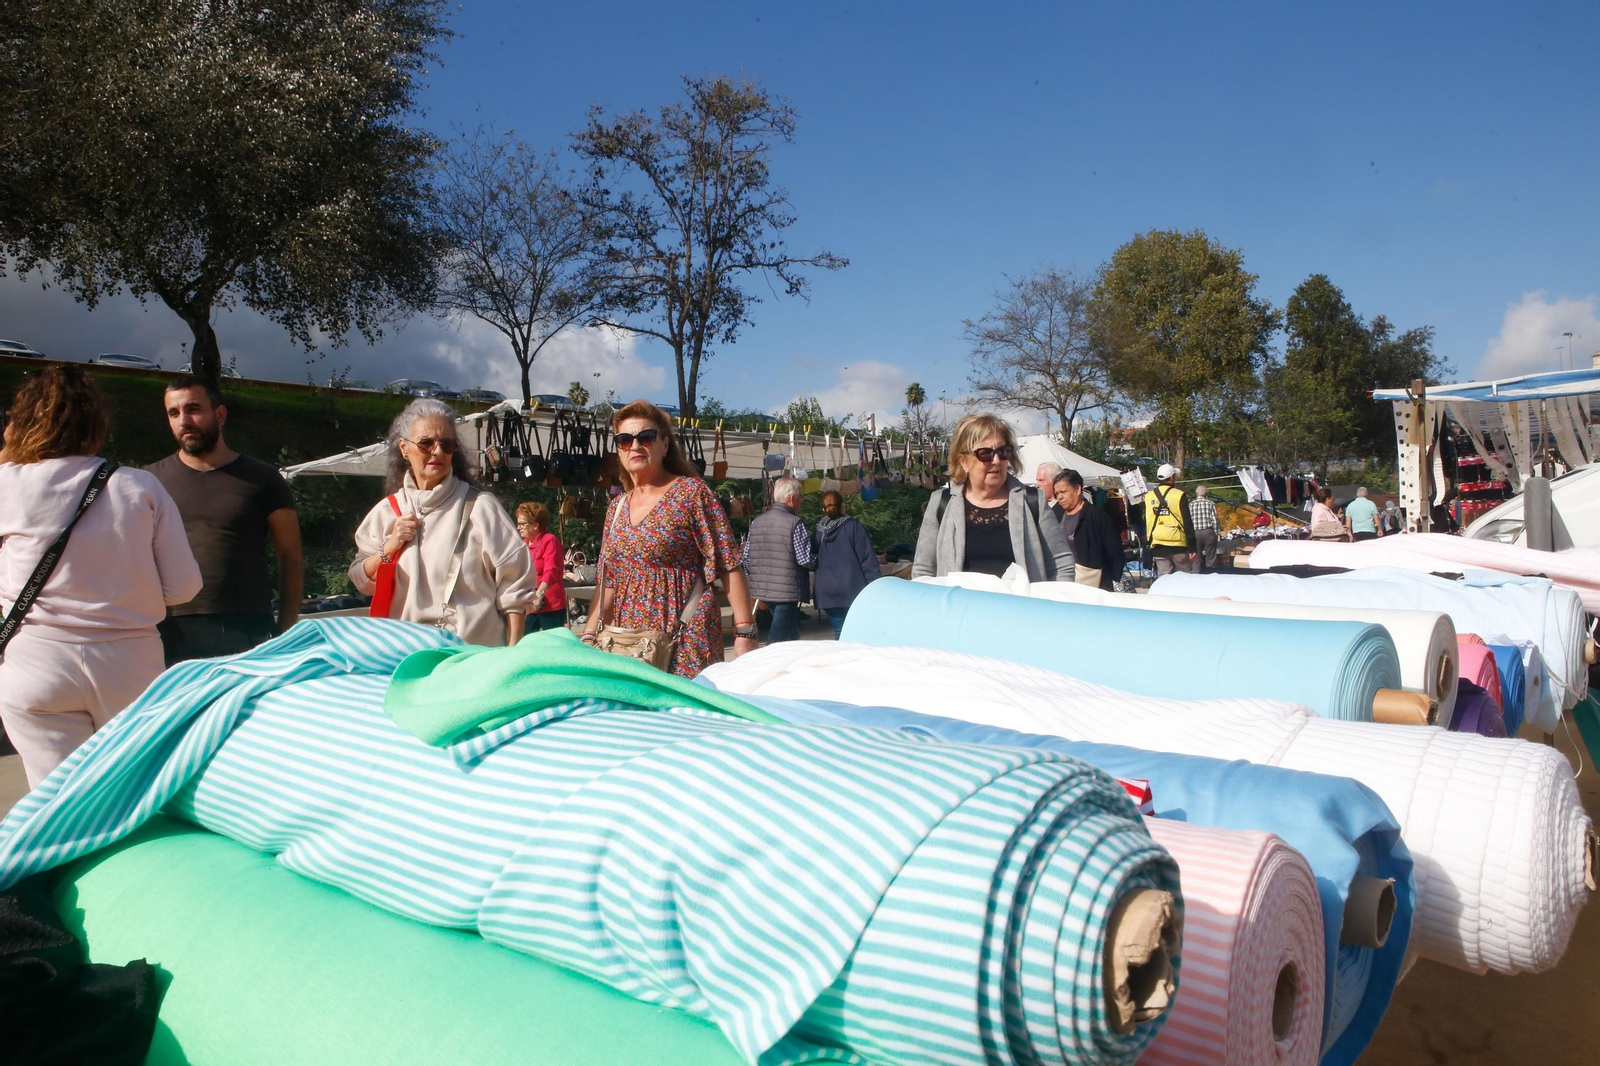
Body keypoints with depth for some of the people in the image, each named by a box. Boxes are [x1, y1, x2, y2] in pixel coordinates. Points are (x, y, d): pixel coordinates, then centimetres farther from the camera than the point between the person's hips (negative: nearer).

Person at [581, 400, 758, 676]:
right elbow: (608, 582, 16)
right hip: (629, 642, 5)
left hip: (687, 642, -5)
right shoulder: (617, 508, 13)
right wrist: (588, 637, 8)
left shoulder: (690, 492, -4)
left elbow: (729, 566, -8)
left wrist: (745, 633, -13)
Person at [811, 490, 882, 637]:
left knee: (840, 634, 8)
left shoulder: (818, 531, 5)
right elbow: (868, 560, -8)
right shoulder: (854, 527, -6)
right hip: (853, 591, -3)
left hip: (828, 592, 3)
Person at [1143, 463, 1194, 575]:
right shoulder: (1179, 495, -7)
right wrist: (1192, 548, -4)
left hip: (1158, 546, 3)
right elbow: (1187, 523, -7)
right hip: (1178, 544, -3)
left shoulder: (1148, 496, 4)